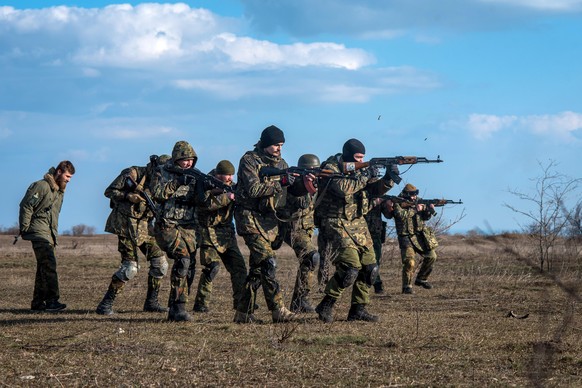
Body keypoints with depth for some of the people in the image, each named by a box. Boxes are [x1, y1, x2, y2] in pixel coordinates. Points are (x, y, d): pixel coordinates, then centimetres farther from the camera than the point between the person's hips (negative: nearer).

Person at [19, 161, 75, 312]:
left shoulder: (60, 191, 18)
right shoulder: (41, 186, -10)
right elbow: (26, 206, -12)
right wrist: (25, 229, -13)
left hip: (50, 234, 9)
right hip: (39, 232, -9)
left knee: (44, 267, 9)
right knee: (49, 265, -19)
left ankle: (38, 303, 13)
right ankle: (52, 300, -25)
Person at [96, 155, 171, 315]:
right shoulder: (132, 174, -10)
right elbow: (109, 191, -7)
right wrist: (128, 196, -21)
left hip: (144, 226, 7)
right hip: (126, 225, -7)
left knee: (160, 263, 3)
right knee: (130, 267, -15)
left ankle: (151, 302, 16)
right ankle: (105, 304, -9)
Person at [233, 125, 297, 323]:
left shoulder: (280, 163, 11)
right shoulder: (249, 160, -9)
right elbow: (253, 189, -20)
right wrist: (280, 183, -25)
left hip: (269, 219, 7)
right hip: (250, 218, -7)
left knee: (258, 266, 6)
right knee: (267, 260, -17)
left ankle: (243, 312, 13)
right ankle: (278, 310, -21)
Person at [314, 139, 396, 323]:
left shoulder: (358, 169, 10)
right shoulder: (331, 168, -11)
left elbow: (375, 189, 6)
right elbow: (343, 188, -28)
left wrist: (387, 179, -13)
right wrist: (363, 177, -20)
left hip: (357, 223, 8)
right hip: (337, 224, -8)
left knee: (369, 267, 3)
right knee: (351, 266, -20)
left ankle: (358, 309, 12)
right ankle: (326, 306, -7)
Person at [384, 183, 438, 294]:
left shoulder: (417, 203, 10)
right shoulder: (398, 204, -4)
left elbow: (425, 217, 8)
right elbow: (401, 215, -20)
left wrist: (430, 210, -9)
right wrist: (415, 209, -23)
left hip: (420, 237, 6)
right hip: (406, 238, -6)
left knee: (431, 257, 2)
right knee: (410, 262, -18)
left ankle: (421, 279, 19)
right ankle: (407, 286, -8)